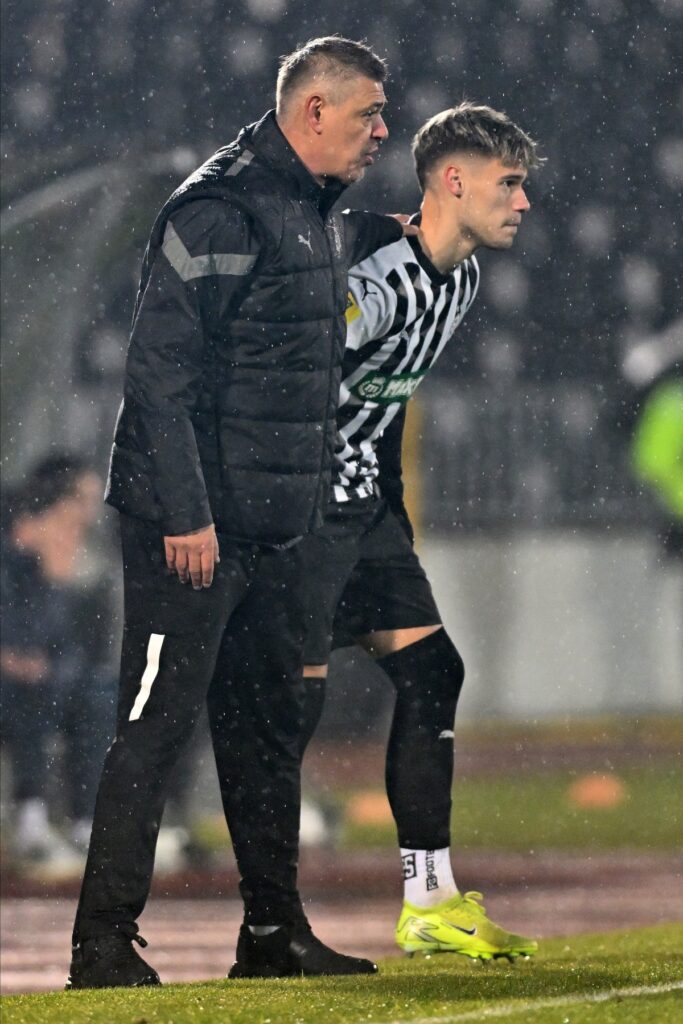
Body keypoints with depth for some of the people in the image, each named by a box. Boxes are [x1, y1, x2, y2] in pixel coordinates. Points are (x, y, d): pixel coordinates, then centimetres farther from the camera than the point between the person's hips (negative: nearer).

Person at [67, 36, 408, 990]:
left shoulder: (313, 212, 14)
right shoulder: (220, 212, -16)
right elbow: (159, 367, -20)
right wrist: (185, 514, -23)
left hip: (274, 531, 9)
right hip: (195, 524, -9)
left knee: (277, 723, 14)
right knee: (158, 725, -8)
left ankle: (276, 928, 23)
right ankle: (104, 943, -6)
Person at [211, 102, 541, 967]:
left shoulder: (459, 279, 9)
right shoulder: (380, 279, -23)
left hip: (364, 505, 10)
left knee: (431, 676, 6)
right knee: (294, 695, -10)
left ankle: (431, 903, 11)